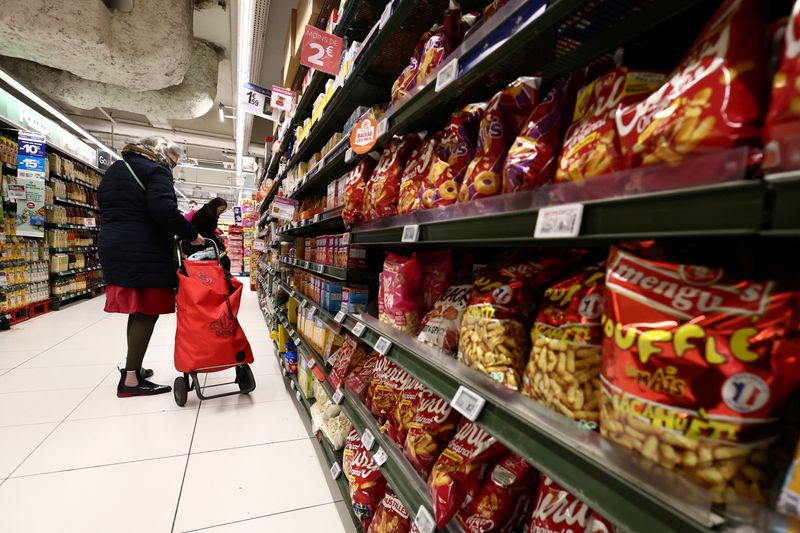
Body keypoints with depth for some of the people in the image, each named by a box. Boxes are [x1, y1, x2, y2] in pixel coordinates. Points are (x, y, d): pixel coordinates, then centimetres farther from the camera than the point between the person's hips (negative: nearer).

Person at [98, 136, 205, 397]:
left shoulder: (114, 170, 22)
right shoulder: (156, 170, -7)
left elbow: (105, 206, 25)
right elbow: (163, 210, -22)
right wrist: (191, 234, -14)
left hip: (115, 248, 9)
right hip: (145, 253, -9)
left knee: (138, 309, 16)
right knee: (148, 311, -5)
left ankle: (132, 367, 25)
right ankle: (131, 379, -3)